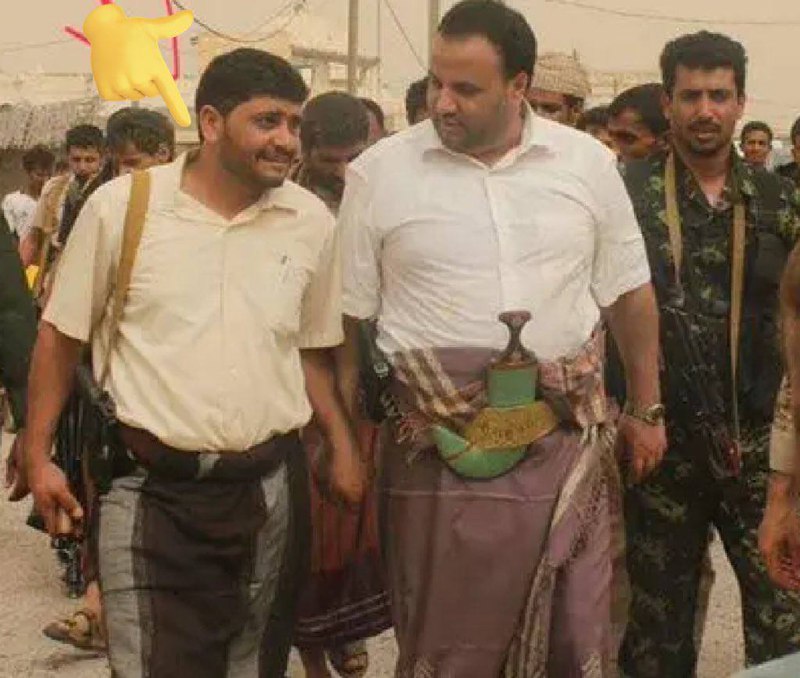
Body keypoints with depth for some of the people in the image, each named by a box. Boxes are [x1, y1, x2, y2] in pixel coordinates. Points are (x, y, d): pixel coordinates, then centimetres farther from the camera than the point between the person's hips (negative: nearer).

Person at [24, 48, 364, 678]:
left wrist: (343, 445, 5)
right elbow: (61, 334, 3)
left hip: (270, 486, 3)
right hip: (151, 488, -3)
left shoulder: (313, 221, 1)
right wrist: (39, 455, 3)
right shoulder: (120, 205, -7)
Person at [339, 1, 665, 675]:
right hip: (440, 447, -1)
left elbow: (631, 294, 12)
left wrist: (646, 410, 15)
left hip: (569, 439, 2)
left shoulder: (589, 162, 2)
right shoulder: (379, 172, -3)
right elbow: (350, 317, 2)